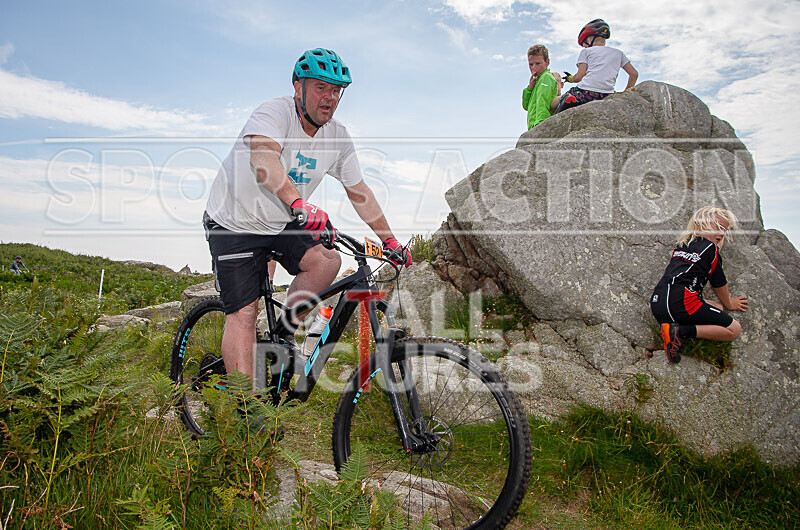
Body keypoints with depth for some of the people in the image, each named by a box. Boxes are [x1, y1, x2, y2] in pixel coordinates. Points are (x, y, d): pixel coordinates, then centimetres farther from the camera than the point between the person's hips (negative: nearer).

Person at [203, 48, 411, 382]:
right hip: (234, 224, -5)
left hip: (282, 224, 5)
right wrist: (298, 203, -61)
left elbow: (358, 191, 5)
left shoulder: (338, 138, -3)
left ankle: (284, 333, 2)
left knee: (328, 262, -20)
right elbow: (262, 158, -44)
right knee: (243, 312, -10)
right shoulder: (275, 112, -22)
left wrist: (390, 242, 4)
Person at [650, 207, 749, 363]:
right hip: (680, 303, -8)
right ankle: (681, 332, -17)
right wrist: (729, 304, 35)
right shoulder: (710, 247, 4)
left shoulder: (681, 245, 23)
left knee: (716, 308, 22)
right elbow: (719, 283, 14)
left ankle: (672, 327, -3)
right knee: (734, 329, 4)